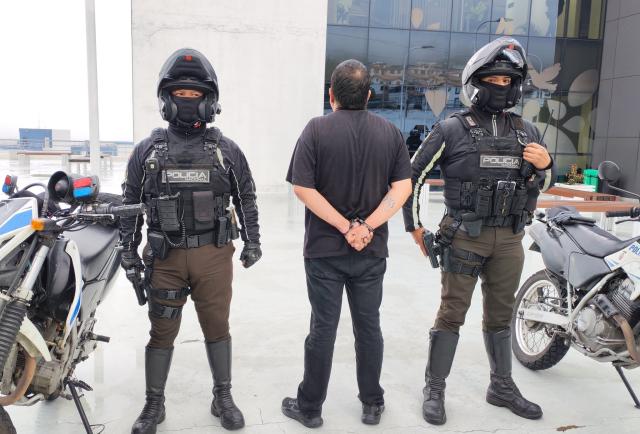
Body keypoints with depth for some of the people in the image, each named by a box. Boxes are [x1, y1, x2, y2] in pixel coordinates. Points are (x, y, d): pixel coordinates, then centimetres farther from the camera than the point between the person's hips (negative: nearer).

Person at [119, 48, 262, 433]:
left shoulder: (227, 150, 2)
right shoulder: (147, 151, 2)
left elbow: (246, 199, 8)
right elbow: (131, 202, 8)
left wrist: (252, 242, 7)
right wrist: (128, 249, 6)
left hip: (214, 256, 0)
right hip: (165, 257, 1)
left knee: (217, 327, 11)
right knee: (162, 331, 11)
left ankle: (224, 398, 28)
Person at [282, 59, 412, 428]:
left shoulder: (317, 129, -7)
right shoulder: (390, 132, 2)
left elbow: (303, 188, -14)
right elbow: (403, 187, -6)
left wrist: (346, 227, -13)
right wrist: (367, 227, -13)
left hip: (324, 250, -2)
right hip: (373, 251, 3)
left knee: (323, 328, 7)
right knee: (369, 325, 14)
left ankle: (310, 407, 22)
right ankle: (373, 404, 28)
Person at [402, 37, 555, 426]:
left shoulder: (528, 131, 9)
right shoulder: (451, 130, -5)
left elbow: (541, 185, 20)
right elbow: (413, 175, -1)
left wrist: (545, 165, -4)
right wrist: (415, 226, -1)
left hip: (510, 240, 5)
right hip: (465, 238, -4)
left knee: (501, 316, 16)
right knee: (452, 314, 2)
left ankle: (503, 387, 31)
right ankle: (435, 390, 15)